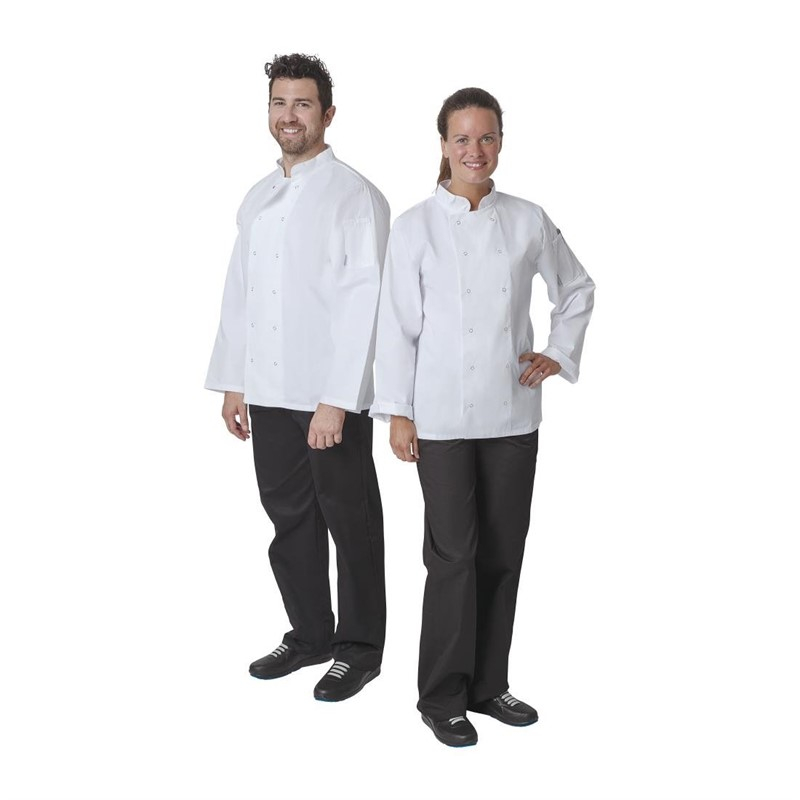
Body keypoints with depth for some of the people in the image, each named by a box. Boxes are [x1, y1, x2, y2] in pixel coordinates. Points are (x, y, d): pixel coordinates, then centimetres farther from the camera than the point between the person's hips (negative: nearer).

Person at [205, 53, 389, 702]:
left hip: (331, 398, -6)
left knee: (350, 522, 6)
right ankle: (310, 634, 31)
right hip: (268, 393, 7)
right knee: (289, 518, 15)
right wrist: (232, 382, 12)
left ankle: (360, 649, 20)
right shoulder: (258, 197, 14)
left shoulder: (354, 196, -7)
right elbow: (238, 293, 16)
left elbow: (363, 305, -14)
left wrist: (336, 401, -19)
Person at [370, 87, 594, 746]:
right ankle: (443, 697, 15)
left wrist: (560, 355, 6)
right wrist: (398, 411, -6)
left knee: (503, 551, 10)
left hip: (513, 413, 3)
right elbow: (399, 323, -3)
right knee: (454, 554, -1)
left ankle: (488, 684, 26)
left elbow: (577, 289, 19)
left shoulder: (528, 221, 5)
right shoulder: (417, 226, -2)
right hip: (443, 415, -3)